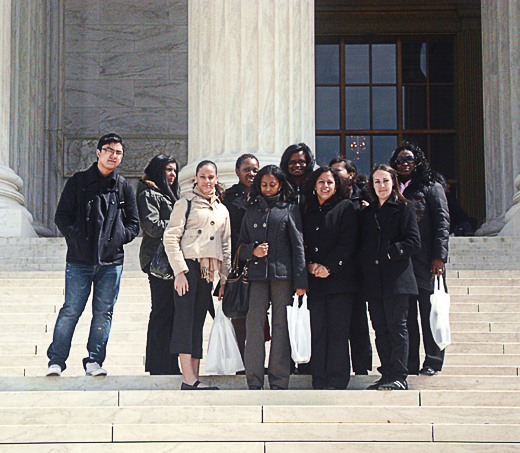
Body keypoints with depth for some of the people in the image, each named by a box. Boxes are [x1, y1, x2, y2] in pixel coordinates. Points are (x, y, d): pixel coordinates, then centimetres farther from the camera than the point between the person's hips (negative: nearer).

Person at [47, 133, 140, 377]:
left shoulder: (124, 187, 12)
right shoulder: (78, 182, 6)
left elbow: (134, 223, 14)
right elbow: (62, 216, 5)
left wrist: (119, 238, -2)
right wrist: (76, 237, -8)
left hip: (111, 261, 2)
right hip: (79, 260, -2)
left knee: (103, 313, 3)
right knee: (71, 311, -4)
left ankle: (94, 361, 12)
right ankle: (56, 360, 5)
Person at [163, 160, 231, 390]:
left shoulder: (222, 210, 21)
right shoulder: (185, 203, 3)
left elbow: (226, 247, 23)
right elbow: (170, 238, -5)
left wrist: (225, 279, 15)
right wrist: (179, 270, -14)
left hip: (208, 272, 6)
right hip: (188, 265, -6)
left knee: (198, 323, 3)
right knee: (185, 318, -11)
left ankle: (193, 378, 1)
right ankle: (188, 378, -17)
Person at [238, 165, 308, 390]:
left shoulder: (289, 209, 8)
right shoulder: (252, 210, 18)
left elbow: (298, 246, 2)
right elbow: (241, 244, 20)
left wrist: (300, 281, -6)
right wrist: (253, 251, -4)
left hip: (282, 272, -2)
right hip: (257, 273, 3)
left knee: (281, 325, -3)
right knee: (254, 323, -5)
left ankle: (279, 381, 2)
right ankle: (254, 382, -1)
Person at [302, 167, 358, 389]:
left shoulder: (345, 207, 5)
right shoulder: (308, 211, 17)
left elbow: (347, 243, -4)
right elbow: (303, 243, 14)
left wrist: (328, 267, -12)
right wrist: (310, 264, -4)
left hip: (339, 277, -4)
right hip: (314, 279, 4)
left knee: (338, 329, -5)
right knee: (316, 331, 1)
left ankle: (337, 380, 0)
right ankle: (320, 381, 5)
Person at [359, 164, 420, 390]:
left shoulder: (404, 208, 4)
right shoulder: (366, 213, 19)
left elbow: (413, 242, -5)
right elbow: (362, 245, 20)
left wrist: (390, 253, -13)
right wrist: (365, 267, 4)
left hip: (396, 278, -5)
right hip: (373, 280, 5)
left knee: (396, 327, -6)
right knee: (380, 329, 6)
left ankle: (399, 377, -4)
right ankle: (387, 375, 11)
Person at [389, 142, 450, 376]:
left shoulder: (431, 188, 6)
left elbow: (442, 223, -2)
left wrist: (439, 256, -12)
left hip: (425, 261, -4)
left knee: (429, 311, -2)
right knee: (405, 314, 3)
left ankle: (433, 361, 5)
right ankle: (409, 364, 8)